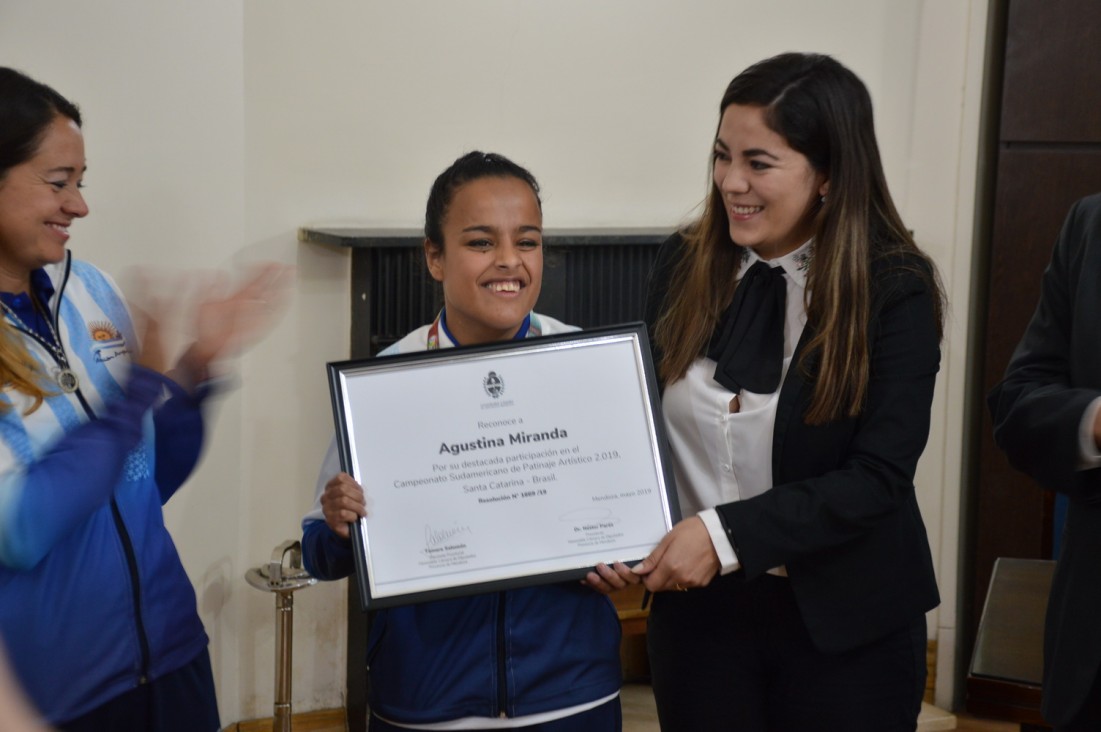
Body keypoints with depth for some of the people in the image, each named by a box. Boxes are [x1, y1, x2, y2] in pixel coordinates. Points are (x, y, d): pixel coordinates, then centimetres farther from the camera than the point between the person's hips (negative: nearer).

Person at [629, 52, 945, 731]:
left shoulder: (897, 291, -12)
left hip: (842, 623, -3)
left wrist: (728, 534, -23)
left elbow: (878, 476, -16)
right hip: (696, 604, 3)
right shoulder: (685, 264, -2)